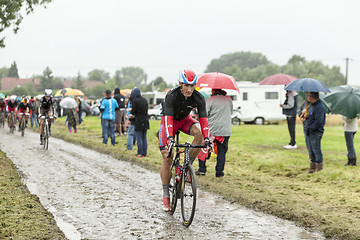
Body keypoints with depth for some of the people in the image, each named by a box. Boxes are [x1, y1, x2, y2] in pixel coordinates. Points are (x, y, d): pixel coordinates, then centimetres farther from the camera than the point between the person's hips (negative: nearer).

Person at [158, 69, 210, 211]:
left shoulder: (198, 98, -23)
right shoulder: (171, 96, -32)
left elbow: (203, 119, -26)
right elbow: (168, 118, -39)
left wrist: (207, 138, -40)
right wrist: (170, 138, -52)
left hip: (185, 120, 3)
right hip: (170, 121, -3)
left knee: (199, 133, -31)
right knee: (167, 159, -9)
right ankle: (165, 195, -1)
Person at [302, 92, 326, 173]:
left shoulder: (319, 107, -16)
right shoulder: (312, 106, 15)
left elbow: (319, 122, -23)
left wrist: (310, 129, -19)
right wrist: (305, 112, 7)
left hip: (316, 133, -10)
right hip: (310, 133, 10)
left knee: (316, 150, -3)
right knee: (311, 151, 16)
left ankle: (319, 169, 5)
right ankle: (312, 168, 26)